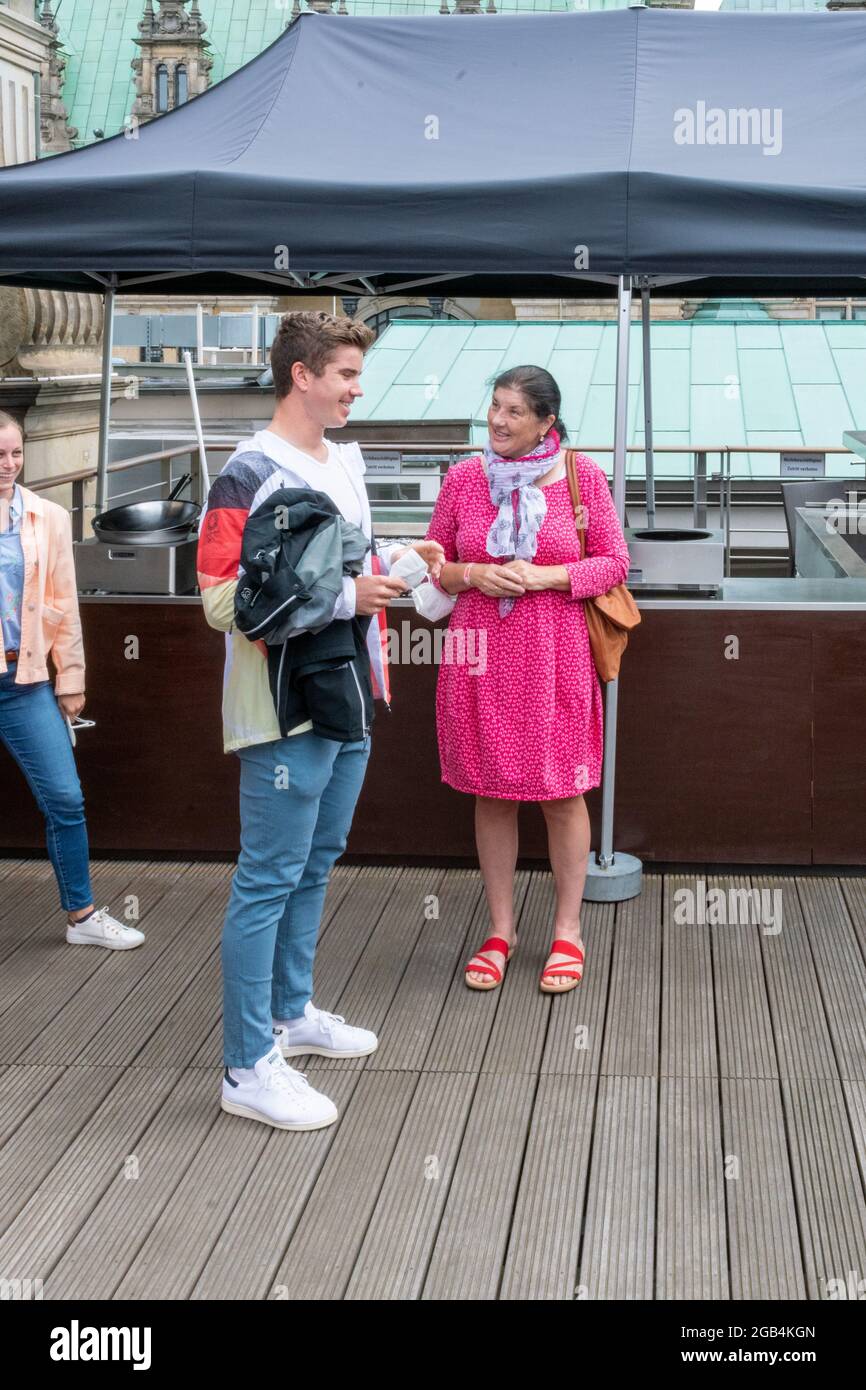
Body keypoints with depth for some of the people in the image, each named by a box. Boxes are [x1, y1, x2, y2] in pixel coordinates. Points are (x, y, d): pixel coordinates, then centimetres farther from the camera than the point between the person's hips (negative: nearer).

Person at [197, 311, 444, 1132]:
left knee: (315, 865, 19)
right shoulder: (252, 474, -15)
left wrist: (389, 561, 7)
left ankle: (291, 1013, 34)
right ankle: (249, 1067, 4)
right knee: (269, 880, -3)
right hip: (285, 712, -9)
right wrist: (346, 595, -23)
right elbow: (223, 599, -21)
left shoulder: (344, 463, 13)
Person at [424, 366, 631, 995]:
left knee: (562, 792, 5)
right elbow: (433, 561, 10)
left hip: (555, 657, -2)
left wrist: (548, 576, -14)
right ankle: (500, 930, 23)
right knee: (492, 793, 9)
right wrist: (474, 575, -11)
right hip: (480, 655, 2)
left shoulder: (582, 476, -2)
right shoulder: (464, 477, 3)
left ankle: (568, 931, 20)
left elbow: (615, 562, 0)